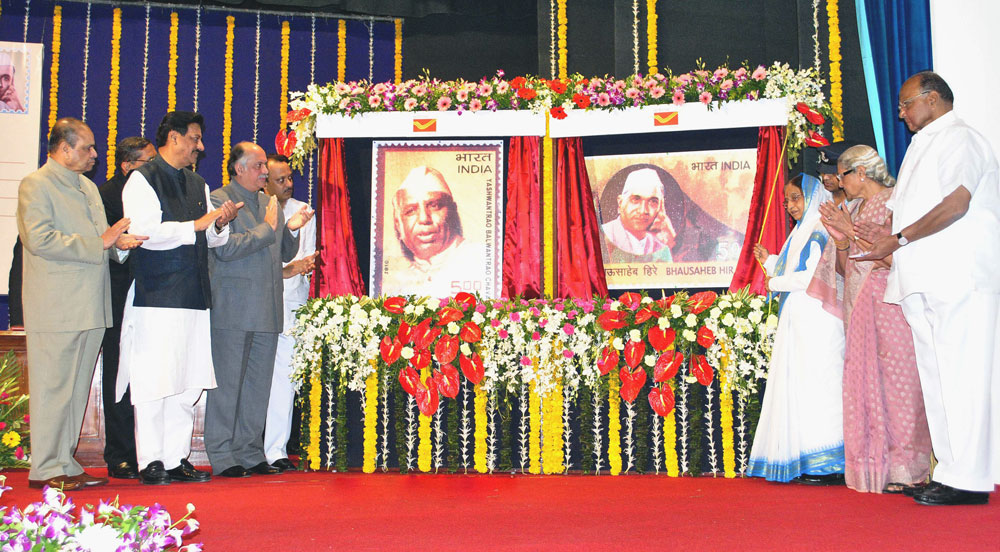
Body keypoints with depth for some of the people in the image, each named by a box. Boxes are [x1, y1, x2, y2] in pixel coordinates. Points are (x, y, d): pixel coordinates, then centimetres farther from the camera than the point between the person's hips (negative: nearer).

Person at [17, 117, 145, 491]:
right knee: (52, 388, -3)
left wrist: (119, 243, 2)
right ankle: (45, 470, 5)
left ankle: (65, 464, 19)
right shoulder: (35, 184, -4)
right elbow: (39, 239, -17)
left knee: (76, 389, 11)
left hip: (90, 306, 8)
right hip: (56, 306, -8)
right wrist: (99, 243, -18)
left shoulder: (88, 187, 21)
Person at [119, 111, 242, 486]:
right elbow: (146, 232, -15)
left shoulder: (197, 185, 20)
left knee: (188, 383, 6)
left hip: (194, 297, 7)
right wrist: (196, 225, -15)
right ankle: (150, 462, 3)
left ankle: (177, 459, 13)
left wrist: (220, 225, 2)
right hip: (156, 297, -7)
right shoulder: (143, 179, -2)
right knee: (154, 381, -5)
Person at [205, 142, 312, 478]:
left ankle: (250, 454, 18)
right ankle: (222, 457, 6)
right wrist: (267, 229, -8)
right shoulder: (219, 200, -2)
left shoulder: (270, 204, 19)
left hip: (267, 310, 7)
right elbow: (225, 248, -15)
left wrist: (291, 229, 2)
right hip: (232, 310, -7)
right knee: (227, 382, -2)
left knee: (258, 384, 9)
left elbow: (285, 254, 21)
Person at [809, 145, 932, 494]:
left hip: (888, 307, -7)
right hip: (858, 308, 7)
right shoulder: (853, 211, 17)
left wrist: (852, 230, -13)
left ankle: (905, 469, -3)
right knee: (864, 386, 5)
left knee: (894, 383, -8)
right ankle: (875, 466, 10)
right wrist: (841, 240, -2)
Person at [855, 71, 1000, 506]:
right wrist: (887, 239, 9)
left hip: (959, 278, -9)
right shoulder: (922, 148, 26)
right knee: (937, 377, 8)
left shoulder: (960, 139, -3)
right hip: (924, 282, 9)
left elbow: (956, 203, -17)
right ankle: (950, 472, 12)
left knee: (961, 374, -9)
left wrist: (898, 239, -14)